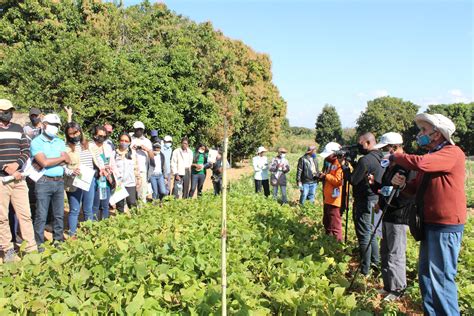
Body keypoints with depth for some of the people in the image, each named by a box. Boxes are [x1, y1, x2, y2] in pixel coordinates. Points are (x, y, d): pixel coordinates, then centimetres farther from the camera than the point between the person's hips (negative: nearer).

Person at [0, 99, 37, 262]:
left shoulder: (18, 128, 11)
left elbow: (26, 150, 9)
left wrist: (17, 164, -9)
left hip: (18, 179, 3)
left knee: (25, 214, 4)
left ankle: (32, 249, 10)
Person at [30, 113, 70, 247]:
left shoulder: (60, 142, 14)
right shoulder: (36, 142, -3)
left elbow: (68, 161, 2)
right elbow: (44, 162, -15)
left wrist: (50, 162, -9)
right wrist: (61, 158, -2)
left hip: (59, 181, 5)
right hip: (44, 182, -5)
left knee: (59, 214, 10)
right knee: (41, 216, -1)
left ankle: (58, 240, 21)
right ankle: (38, 243, 8)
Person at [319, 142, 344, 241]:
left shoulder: (340, 164, -16)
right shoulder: (331, 163, 15)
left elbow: (338, 181, -27)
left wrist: (326, 176, -16)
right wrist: (323, 176, 9)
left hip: (335, 199, -11)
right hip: (328, 198, 11)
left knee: (335, 226, -4)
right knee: (327, 223, 22)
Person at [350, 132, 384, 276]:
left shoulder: (366, 160, -20)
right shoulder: (380, 158, 10)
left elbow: (353, 180, -18)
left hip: (365, 202, -10)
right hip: (375, 200, 10)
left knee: (364, 235, -2)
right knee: (371, 232, 21)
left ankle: (364, 270, 5)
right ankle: (375, 262, 32)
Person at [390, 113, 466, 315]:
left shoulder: (453, 153, -13)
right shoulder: (431, 156, 15)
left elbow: (421, 164, -32)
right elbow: (416, 188, 17)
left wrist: (396, 158, -15)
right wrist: (403, 184, -5)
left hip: (446, 226, -9)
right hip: (430, 224, 10)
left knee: (441, 279, -4)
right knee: (425, 275, 16)